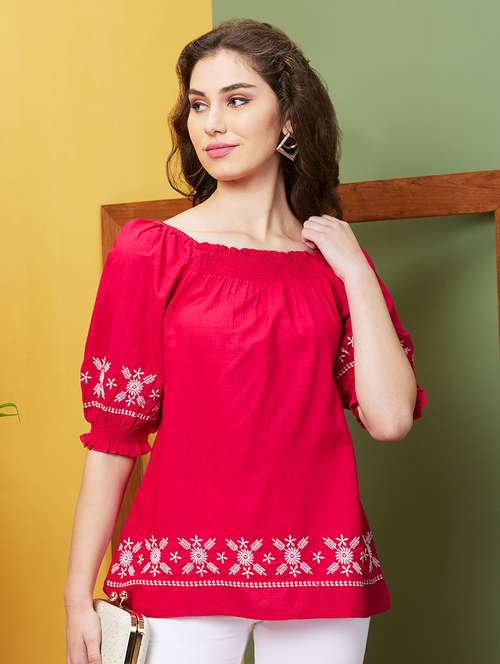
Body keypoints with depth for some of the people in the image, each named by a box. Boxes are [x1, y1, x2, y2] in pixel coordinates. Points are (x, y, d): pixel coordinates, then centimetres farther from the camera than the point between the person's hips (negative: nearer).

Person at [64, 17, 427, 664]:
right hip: (183, 560, -2)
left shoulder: (338, 260, 7)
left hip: (321, 570, 3)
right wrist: (78, 596, -6)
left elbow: (390, 418, -4)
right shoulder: (149, 252, -1)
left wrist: (356, 273, -5)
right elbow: (112, 433, -3)